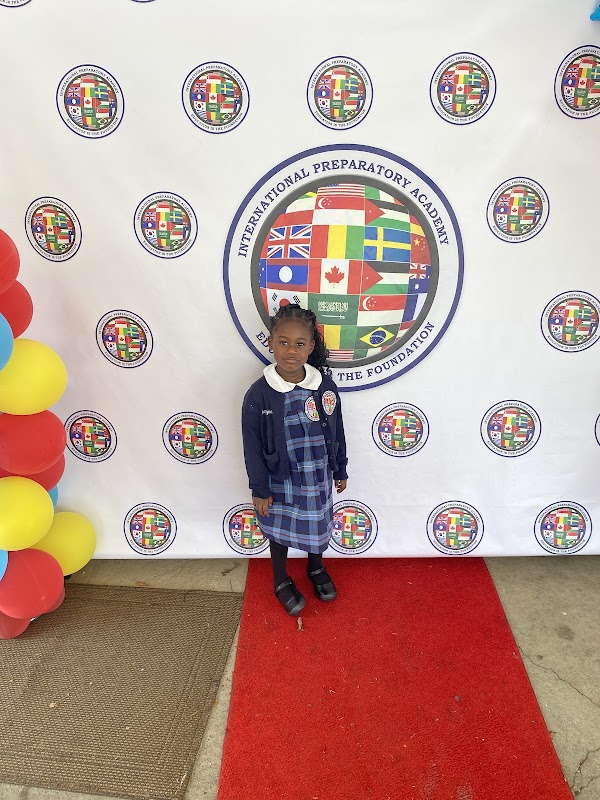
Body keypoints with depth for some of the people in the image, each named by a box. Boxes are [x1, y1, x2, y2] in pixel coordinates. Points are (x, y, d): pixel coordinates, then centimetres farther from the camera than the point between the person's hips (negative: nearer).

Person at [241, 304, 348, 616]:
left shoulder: (325, 386, -13)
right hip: (279, 482, -2)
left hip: (317, 478, 2)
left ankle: (316, 569, 54)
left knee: (316, 527, 24)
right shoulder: (259, 394, -20)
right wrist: (259, 489, -8)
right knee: (279, 531, 19)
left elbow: (337, 433, -1)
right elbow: (252, 446, -12)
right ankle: (281, 581, 46)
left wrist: (340, 471, 7)